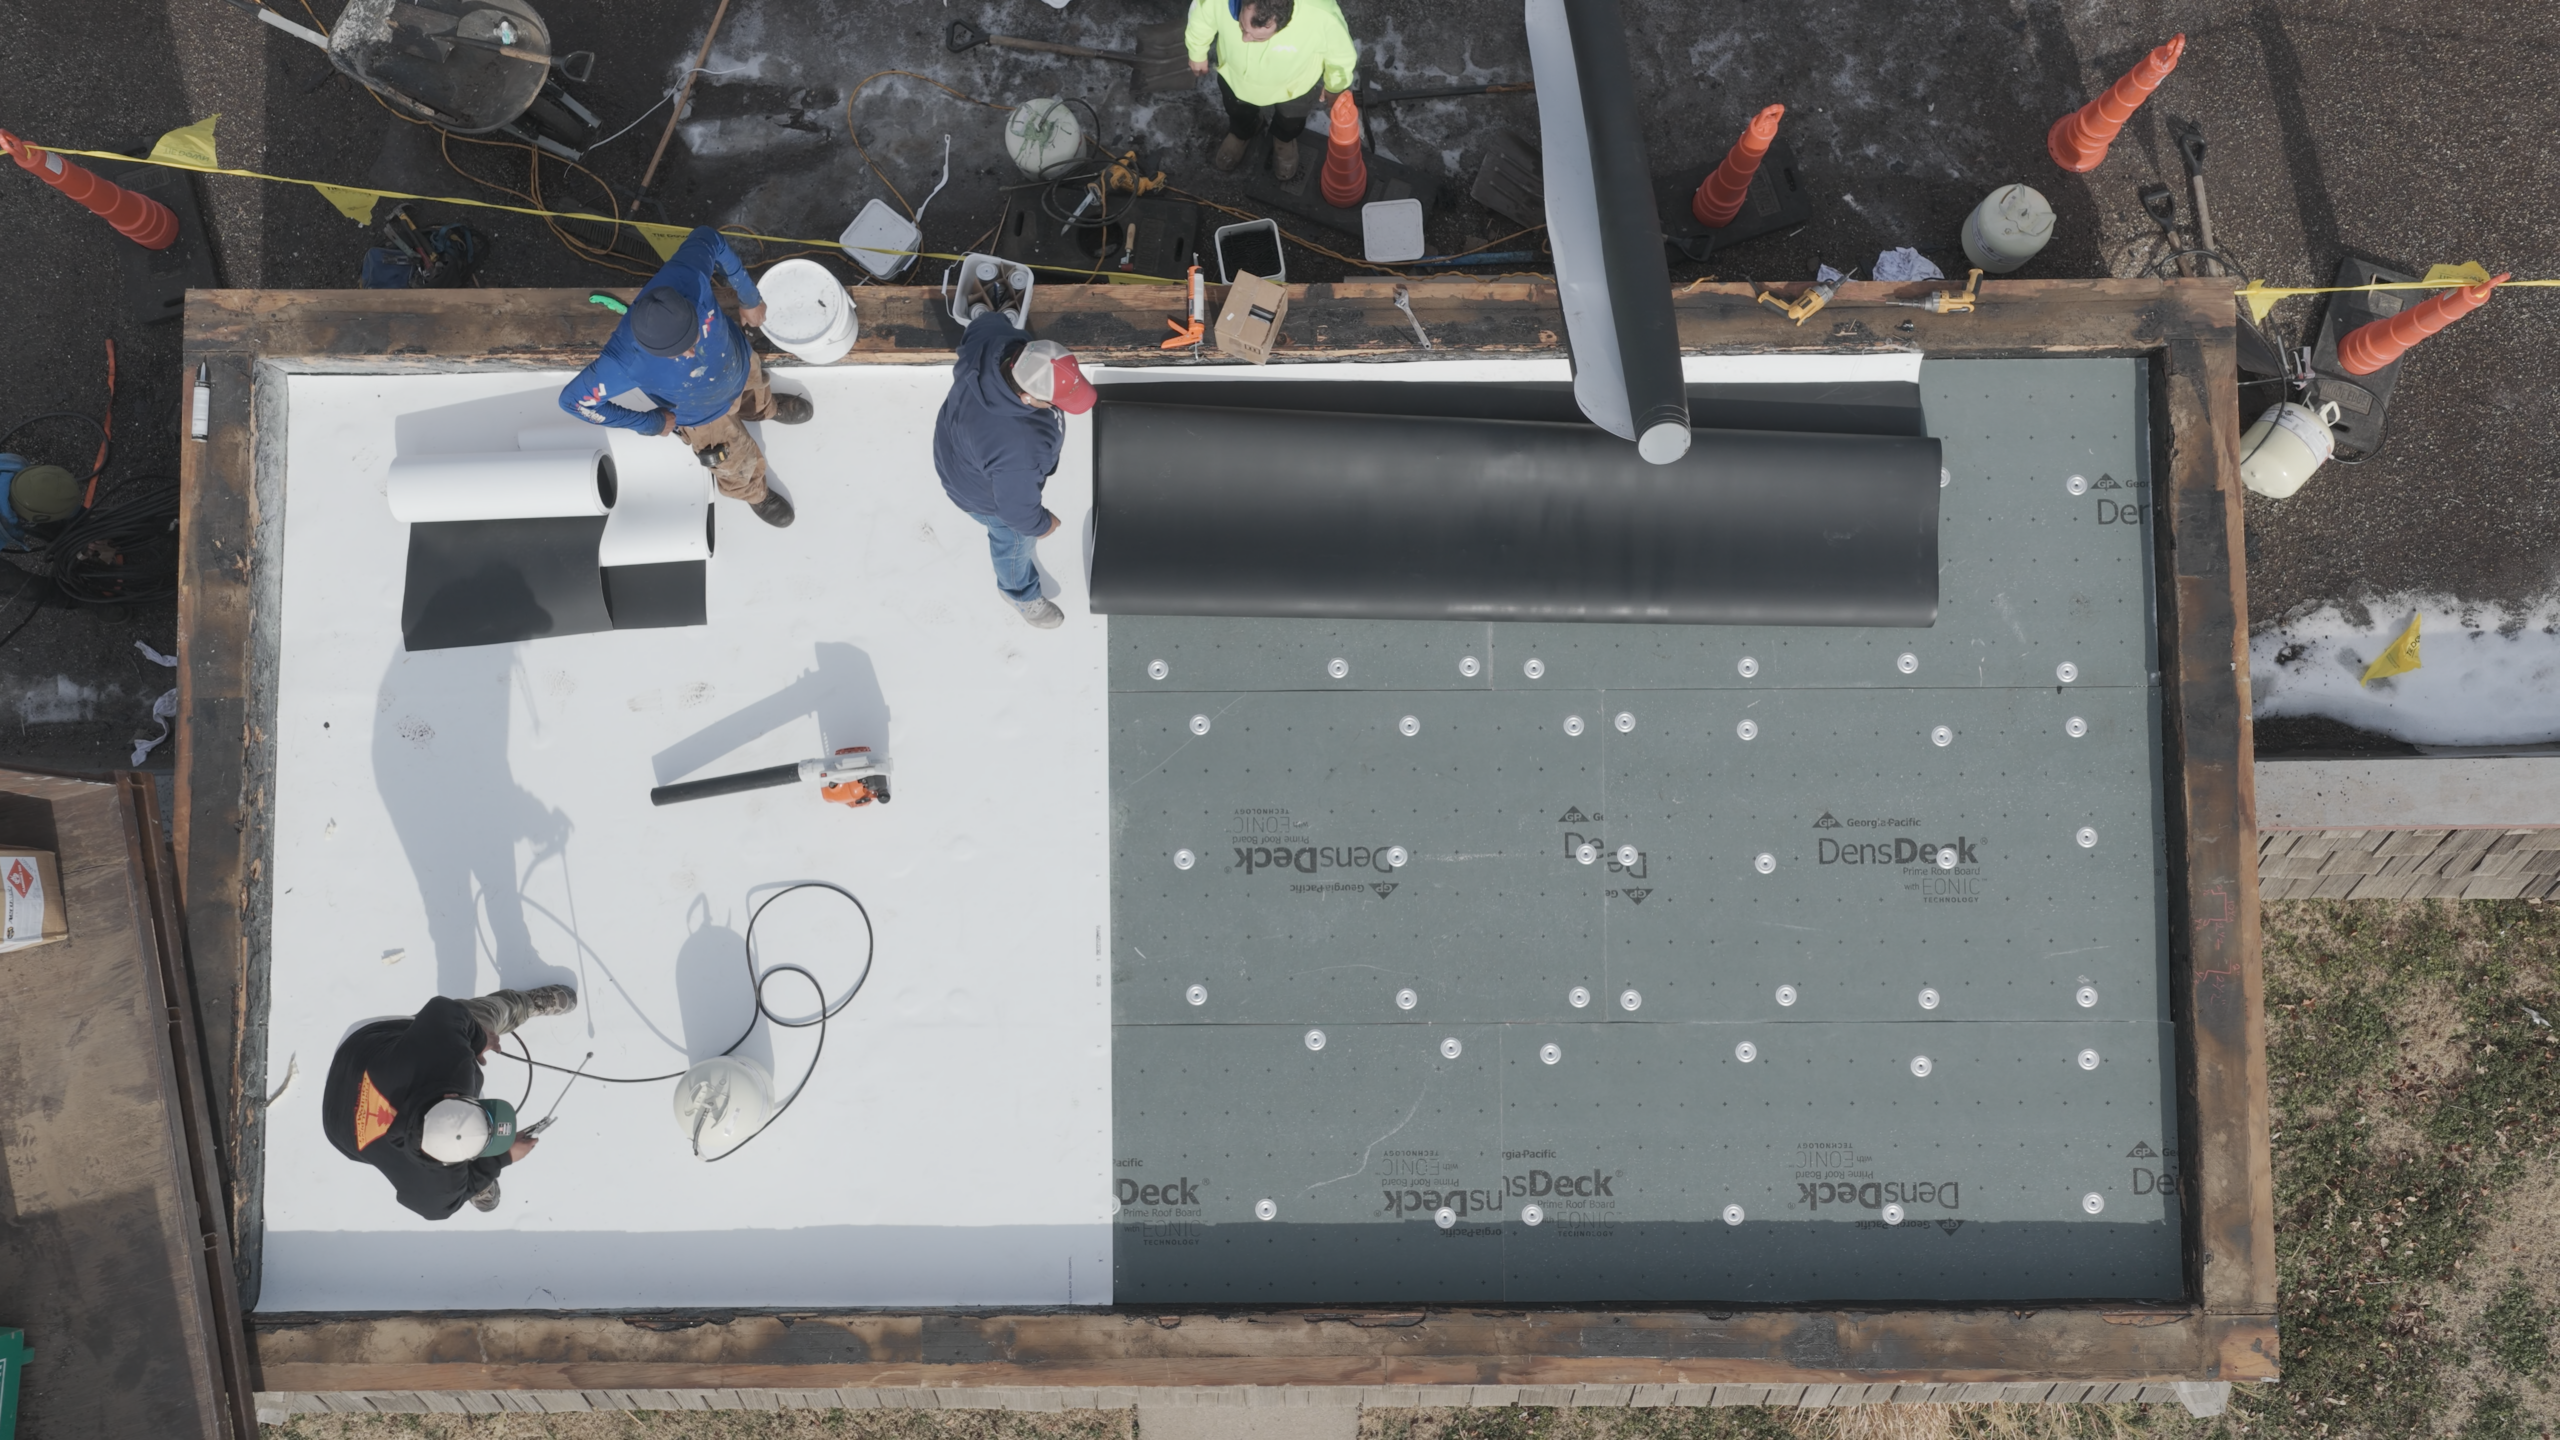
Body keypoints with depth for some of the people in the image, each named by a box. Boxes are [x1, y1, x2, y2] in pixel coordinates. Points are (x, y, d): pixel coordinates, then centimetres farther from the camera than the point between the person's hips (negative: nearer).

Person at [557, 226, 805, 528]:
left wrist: (749, 297, -9)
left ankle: (766, 408, 75)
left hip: (739, 363, 2)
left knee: (756, 393, 37)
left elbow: (707, 238, -21)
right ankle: (752, 492, 62)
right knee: (740, 462, 26)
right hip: (705, 413, -2)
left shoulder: (685, 277, -43)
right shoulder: (626, 361, -47)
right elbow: (574, 399, -30)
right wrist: (649, 423, -21)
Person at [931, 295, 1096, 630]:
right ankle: (1021, 593, 58)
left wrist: (982, 311, 18)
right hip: (986, 490, -6)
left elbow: (987, 322, -6)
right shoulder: (1017, 450, -49)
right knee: (1013, 540, 27)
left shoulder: (997, 338, -33)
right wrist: (1041, 525, -8)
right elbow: (1017, 507, -30)